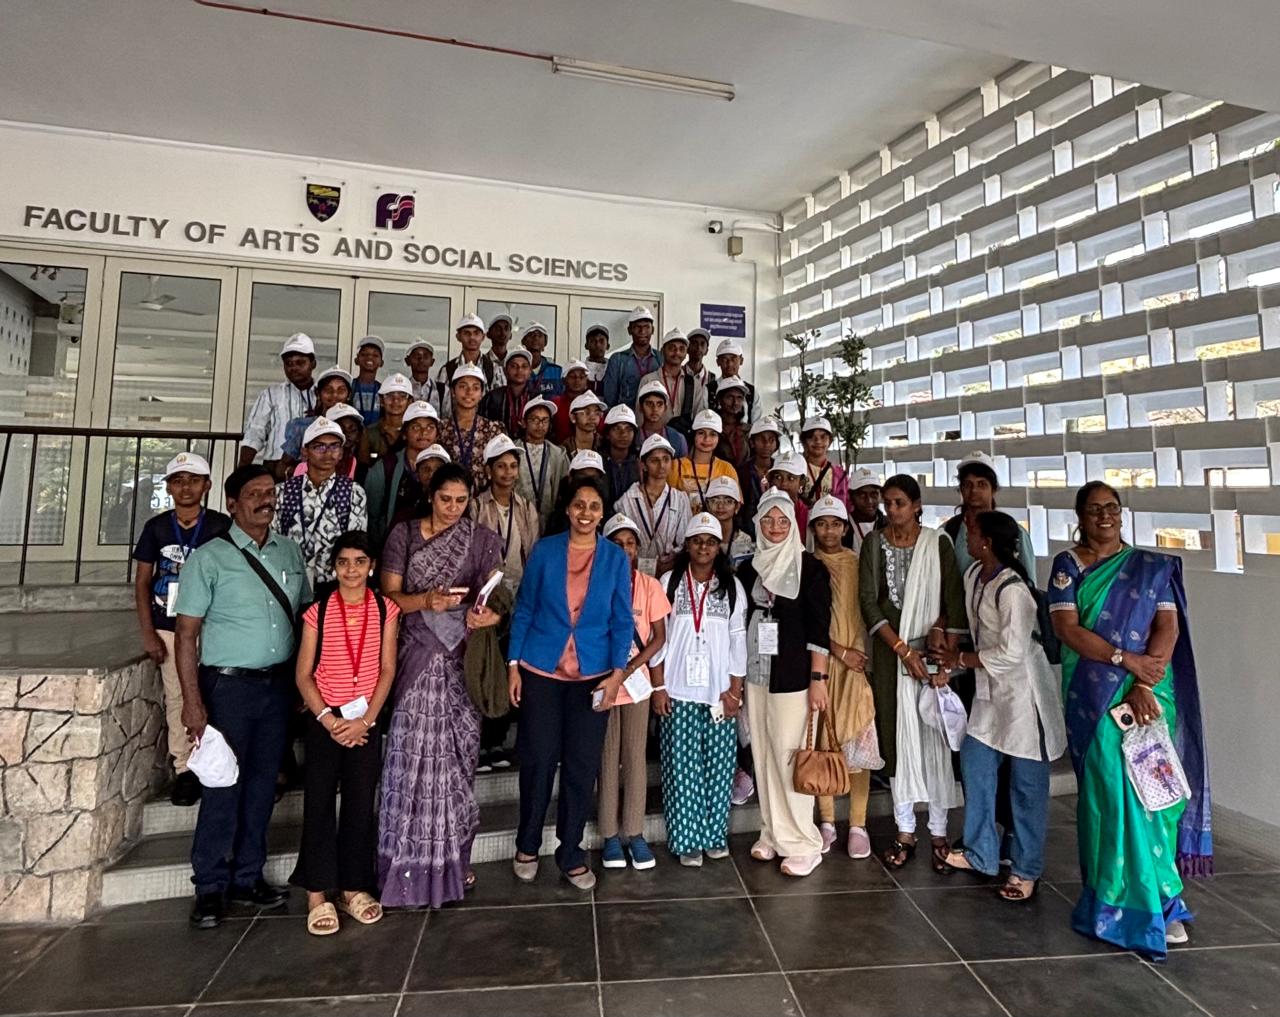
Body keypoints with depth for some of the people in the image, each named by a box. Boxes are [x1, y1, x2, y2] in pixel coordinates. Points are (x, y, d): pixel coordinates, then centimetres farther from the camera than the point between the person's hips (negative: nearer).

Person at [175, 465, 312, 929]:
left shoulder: (289, 551, 7)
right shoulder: (210, 557, -6)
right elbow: (185, 634, -7)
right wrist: (193, 701, -13)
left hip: (279, 683, 4)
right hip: (228, 685, -4)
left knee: (262, 784, 13)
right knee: (223, 785, 4)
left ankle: (247, 877, 28)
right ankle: (211, 887, 22)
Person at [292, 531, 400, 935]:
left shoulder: (385, 610, -1)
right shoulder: (318, 612, -2)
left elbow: (387, 670, -2)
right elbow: (303, 675, -1)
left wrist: (364, 720, -9)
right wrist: (328, 719, -10)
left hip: (367, 721, 1)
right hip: (324, 720, 0)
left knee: (361, 804, 8)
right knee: (318, 803, 4)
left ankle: (353, 887, 23)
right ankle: (317, 894, 17)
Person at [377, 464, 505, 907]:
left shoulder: (483, 540, 5)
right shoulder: (404, 534, 3)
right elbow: (389, 596, -2)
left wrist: (486, 614, -22)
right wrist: (427, 600, -20)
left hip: (463, 658, 1)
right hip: (417, 655, -1)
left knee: (457, 755, 5)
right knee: (413, 755, -2)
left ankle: (453, 858, 21)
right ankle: (411, 861, 12)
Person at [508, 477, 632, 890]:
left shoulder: (616, 557, 0)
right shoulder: (545, 550, -2)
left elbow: (622, 620, 1)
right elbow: (524, 608, 2)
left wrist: (617, 672, -8)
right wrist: (514, 664, -1)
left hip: (592, 676, 1)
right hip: (541, 670, 0)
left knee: (582, 765, 8)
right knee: (537, 759, 8)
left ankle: (570, 853, 26)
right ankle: (527, 845, 31)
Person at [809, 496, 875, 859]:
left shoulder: (858, 564, 4)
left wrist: (860, 655, -6)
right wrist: (840, 652, -10)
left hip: (857, 662, 0)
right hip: (818, 662, 0)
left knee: (858, 741, 1)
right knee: (821, 740, 6)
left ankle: (857, 826, 13)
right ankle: (826, 823, 19)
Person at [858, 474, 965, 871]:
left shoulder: (938, 543, -1)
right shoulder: (874, 544, 2)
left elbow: (954, 600, -4)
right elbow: (868, 601, -3)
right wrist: (902, 649, -11)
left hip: (932, 649, -1)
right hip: (889, 651, 1)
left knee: (935, 735, 1)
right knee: (896, 735, 5)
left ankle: (939, 831, 14)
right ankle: (905, 831, 15)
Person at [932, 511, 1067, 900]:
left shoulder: (1012, 589, -24)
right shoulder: (973, 574, 2)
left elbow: (1012, 653, -23)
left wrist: (961, 659, -14)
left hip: (1023, 690, -9)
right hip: (990, 689, 9)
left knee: (1026, 781, 5)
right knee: (974, 764, 13)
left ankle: (1026, 869, 21)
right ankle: (980, 853, 29)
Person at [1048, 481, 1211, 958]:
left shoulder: (1152, 566, 8)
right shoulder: (1068, 565, 3)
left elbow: (1168, 627, -2)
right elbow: (1067, 628, -6)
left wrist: (1143, 684, -14)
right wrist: (1127, 659, -15)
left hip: (1149, 690, 2)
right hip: (1093, 694, -1)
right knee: (1107, 788, -2)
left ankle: (1156, 900, 14)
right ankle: (1117, 897, 10)